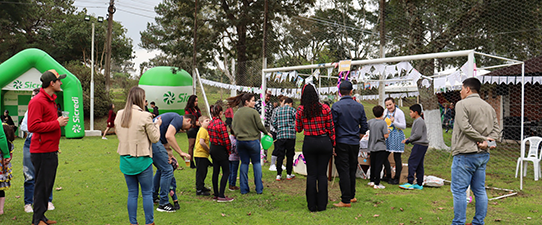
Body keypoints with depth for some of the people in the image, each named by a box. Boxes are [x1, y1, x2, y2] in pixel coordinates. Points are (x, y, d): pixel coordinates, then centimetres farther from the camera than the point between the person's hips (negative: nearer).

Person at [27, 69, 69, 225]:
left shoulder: (50, 100, 17)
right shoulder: (37, 101, -14)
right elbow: (33, 126, -22)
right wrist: (57, 123, -19)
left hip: (51, 151, 10)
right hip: (42, 152, -10)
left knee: (47, 185, 14)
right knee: (42, 185, -2)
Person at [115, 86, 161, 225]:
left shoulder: (119, 115, 2)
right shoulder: (145, 116, -15)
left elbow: (119, 135, 14)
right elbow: (155, 138, -9)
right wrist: (157, 125, 9)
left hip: (125, 160, 5)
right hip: (142, 160, -5)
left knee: (132, 193, 14)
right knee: (147, 193, 7)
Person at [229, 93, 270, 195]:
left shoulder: (236, 113, 5)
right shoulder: (253, 112, -11)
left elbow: (233, 127, 10)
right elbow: (260, 126, -8)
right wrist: (267, 133, 9)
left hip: (240, 141, 4)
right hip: (253, 140, -4)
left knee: (244, 163, 13)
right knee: (256, 163, 9)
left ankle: (244, 189, 13)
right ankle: (259, 188, 10)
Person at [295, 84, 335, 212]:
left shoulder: (300, 110, -5)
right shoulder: (325, 108, -4)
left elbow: (298, 129, 5)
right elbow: (331, 128, 0)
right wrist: (333, 144, 9)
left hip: (309, 143, 0)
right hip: (324, 142, 1)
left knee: (311, 174, 8)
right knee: (322, 174, 8)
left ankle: (312, 205, 13)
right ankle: (322, 205, 13)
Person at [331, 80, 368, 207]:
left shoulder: (336, 106, -8)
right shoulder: (359, 106, 4)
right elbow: (364, 126, 8)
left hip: (341, 143, -4)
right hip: (355, 143, 4)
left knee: (343, 171, -2)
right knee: (352, 170, 16)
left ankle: (346, 200, -1)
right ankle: (352, 196, 28)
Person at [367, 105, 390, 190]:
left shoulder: (370, 122, 1)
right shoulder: (383, 123, -13)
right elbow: (386, 136, -16)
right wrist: (388, 132, 6)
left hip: (372, 147, 5)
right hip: (380, 147, -5)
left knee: (373, 164, 16)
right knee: (378, 165, -3)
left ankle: (372, 181, 25)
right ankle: (377, 184, -2)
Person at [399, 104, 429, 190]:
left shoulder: (419, 121, -13)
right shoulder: (417, 121, 19)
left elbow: (418, 135, -18)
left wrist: (408, 140, -10)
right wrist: (409, 139, 11)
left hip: (420, 145, -10)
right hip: (421, 145, 10)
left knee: (412, 162, -12)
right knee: (419, 164, 10)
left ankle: (410, 183, -13)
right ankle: (419, 184, 13)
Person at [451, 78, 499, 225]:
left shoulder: (462, 104, -9)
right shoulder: (489, 107, 14)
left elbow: (465, 127, -19)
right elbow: (496, 128, 9)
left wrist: (483, 139, -12)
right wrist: (487, 141, -4)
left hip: (465, 154, -8)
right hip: (484, 154, 8)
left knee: (459, 190, -2)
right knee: (480, 190, 13)